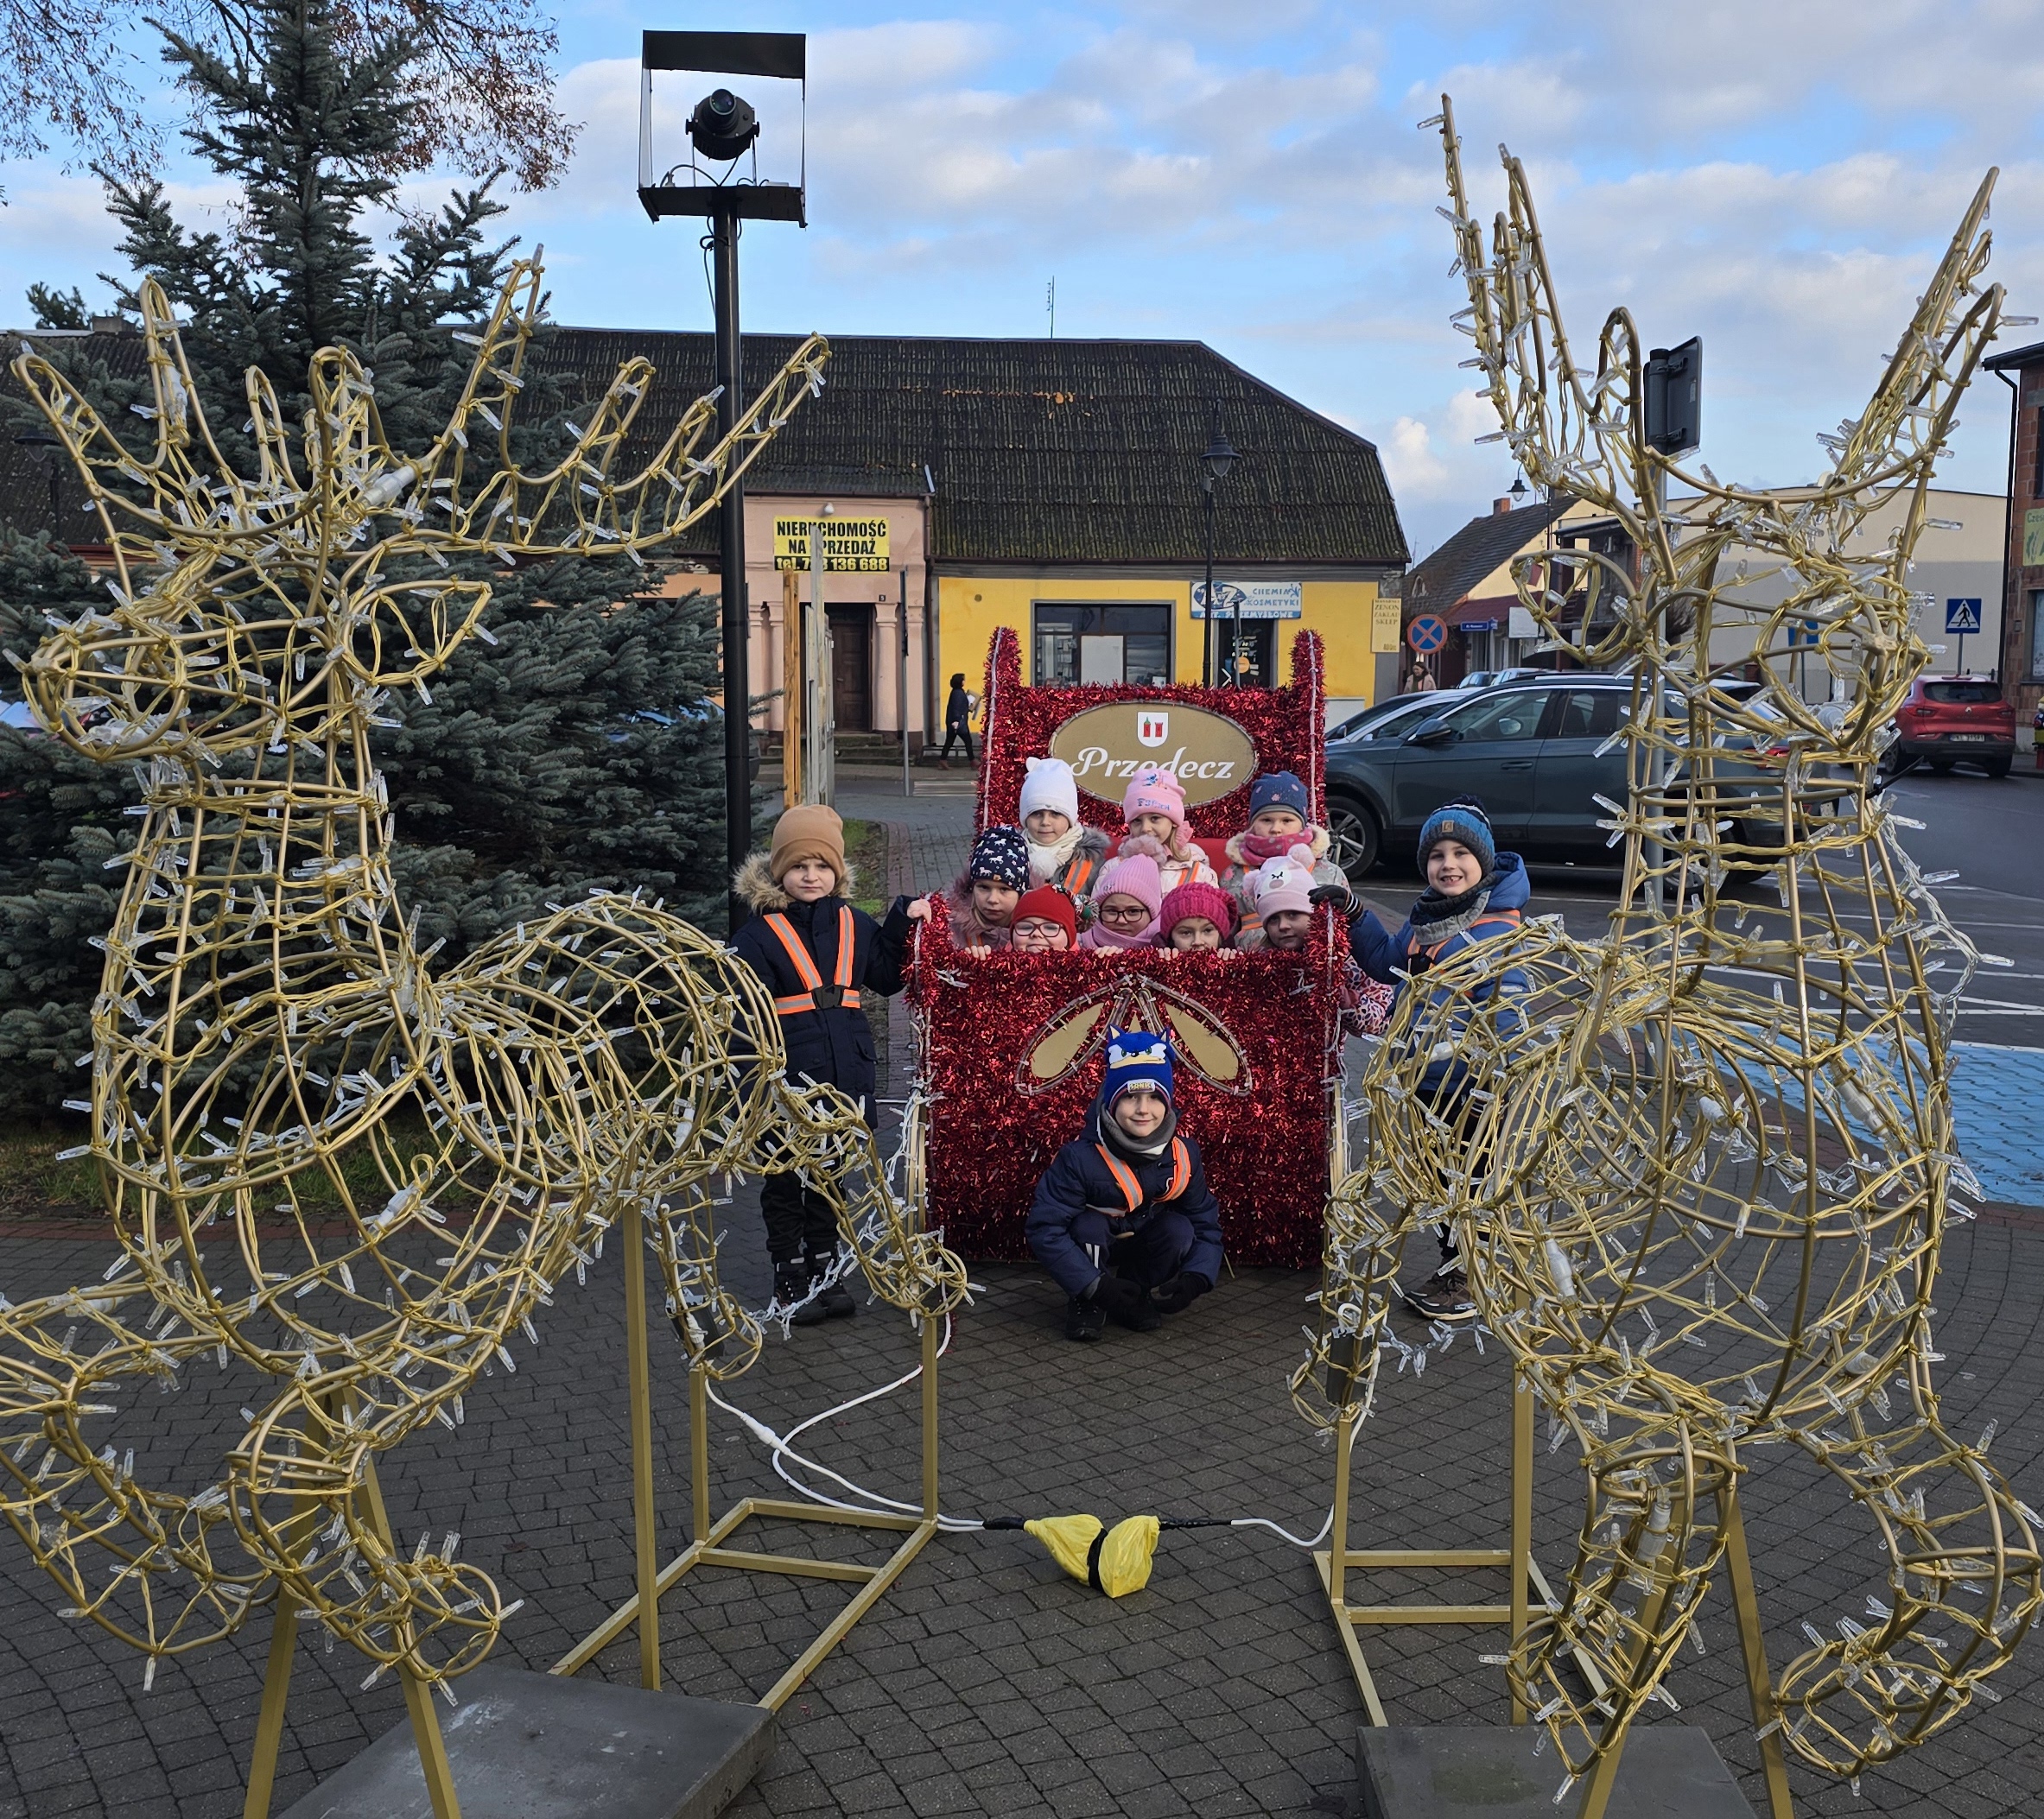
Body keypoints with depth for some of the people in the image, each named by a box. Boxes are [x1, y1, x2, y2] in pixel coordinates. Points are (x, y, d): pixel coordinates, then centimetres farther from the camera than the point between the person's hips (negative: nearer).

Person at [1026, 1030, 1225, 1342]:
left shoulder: (1183, 1154, -19)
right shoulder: (1080, 1157, -31)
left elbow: (1205, 1225, -10)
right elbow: (1044, 1229, -32)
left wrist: (1194, 1279, -28)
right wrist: (1094, 1286, -36)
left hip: (1144, 1249, 3)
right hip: (1093, 1246, -3)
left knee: (1179, 1230, -25)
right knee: (1089, 1226, -34)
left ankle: (1135, 1299, 0)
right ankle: (1085, 1304, -7)